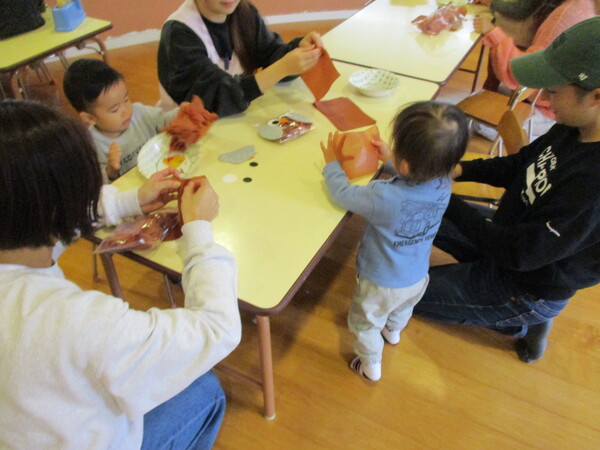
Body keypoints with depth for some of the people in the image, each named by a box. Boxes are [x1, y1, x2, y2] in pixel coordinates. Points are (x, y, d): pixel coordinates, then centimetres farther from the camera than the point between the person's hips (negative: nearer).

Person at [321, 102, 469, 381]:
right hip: (417, 278, 6)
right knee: (402, 309, 38)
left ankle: (371, 366, 48)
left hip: (381, 284, -6)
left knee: (365, 324, 25)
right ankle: (393, 331, 69)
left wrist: (331, 162, -8)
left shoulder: (384, 197, -41)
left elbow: (342, 194, -23)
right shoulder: (443, 185, -23)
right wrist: (388, 159, 1)